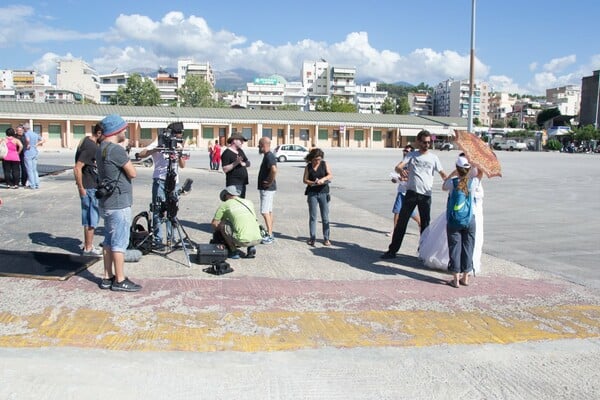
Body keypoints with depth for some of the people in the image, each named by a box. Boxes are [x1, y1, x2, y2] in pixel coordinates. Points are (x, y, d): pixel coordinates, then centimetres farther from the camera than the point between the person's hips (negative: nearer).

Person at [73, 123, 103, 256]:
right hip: (89, 188, -10)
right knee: (92, 219, 0)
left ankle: (88, 244, 28)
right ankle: (88, 248, 10)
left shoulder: (88, 141, 10)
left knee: (91, 217, 17)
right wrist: (81, 188, -20)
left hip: (93, 186, 10)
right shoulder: (90, 147, -20)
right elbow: (77, 168, -24)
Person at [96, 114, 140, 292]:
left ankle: (108, 277, 22)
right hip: (119, 203, -10)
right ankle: (120, 281, 4)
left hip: (108, 202, 10)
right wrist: (125, 153, 2)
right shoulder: (116, 149, -18)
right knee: (120, 243, -3)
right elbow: (133, 173, -13)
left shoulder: (101, 148, 12)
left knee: (109, 241, 14)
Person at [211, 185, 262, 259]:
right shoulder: (249, 202, 23)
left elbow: (214, 223, 17)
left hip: (242, 240, -5)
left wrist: (216, 234, 39)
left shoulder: (225, 204, 11)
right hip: (257, 240, 5)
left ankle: (233, 251, 12)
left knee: (221, 224, 15)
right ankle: (251, 247, 14)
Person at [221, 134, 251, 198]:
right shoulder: (227, 153, -11)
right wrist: (235, 163, -27)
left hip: (242, 182, 9)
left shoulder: (240, 151, 15)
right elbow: (225, 169, -18)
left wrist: (242, 163, -7)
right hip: (234, 184, -9)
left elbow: (248, 163, 14)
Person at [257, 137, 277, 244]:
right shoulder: (268, 156, 14)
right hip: (266, 188, 11)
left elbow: (274, 170, -35)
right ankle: (270, 234, 21)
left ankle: (269, 236, -6)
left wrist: (270, 182, -23)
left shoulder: (269, 156, -18)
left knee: (265, 212, -9)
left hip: (267, 189, -11)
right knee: (269, 211, 14)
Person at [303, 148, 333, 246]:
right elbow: (304, 180, 3)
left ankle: (326, 238, 10)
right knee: (312, 216, 3)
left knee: (325, 217, 3)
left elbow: (330, 175, -4)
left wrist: (323, 179, -23)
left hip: (323, 193, 0)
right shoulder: (308, 166, 6)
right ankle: (312, 238, 9)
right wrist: (313, 182, -16)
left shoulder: (324, 164, 5)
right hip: (312, 193, 0)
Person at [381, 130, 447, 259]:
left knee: (425, 224, 9)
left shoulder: (433, 158, 7)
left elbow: (443, 174, 9)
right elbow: (398, 167, -9)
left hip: (426, 195, 1)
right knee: (401, 222, -3)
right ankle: (392, 250, 1)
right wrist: (401, 170, -34)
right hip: (411, 193, -1)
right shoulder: (412, 155, 5)